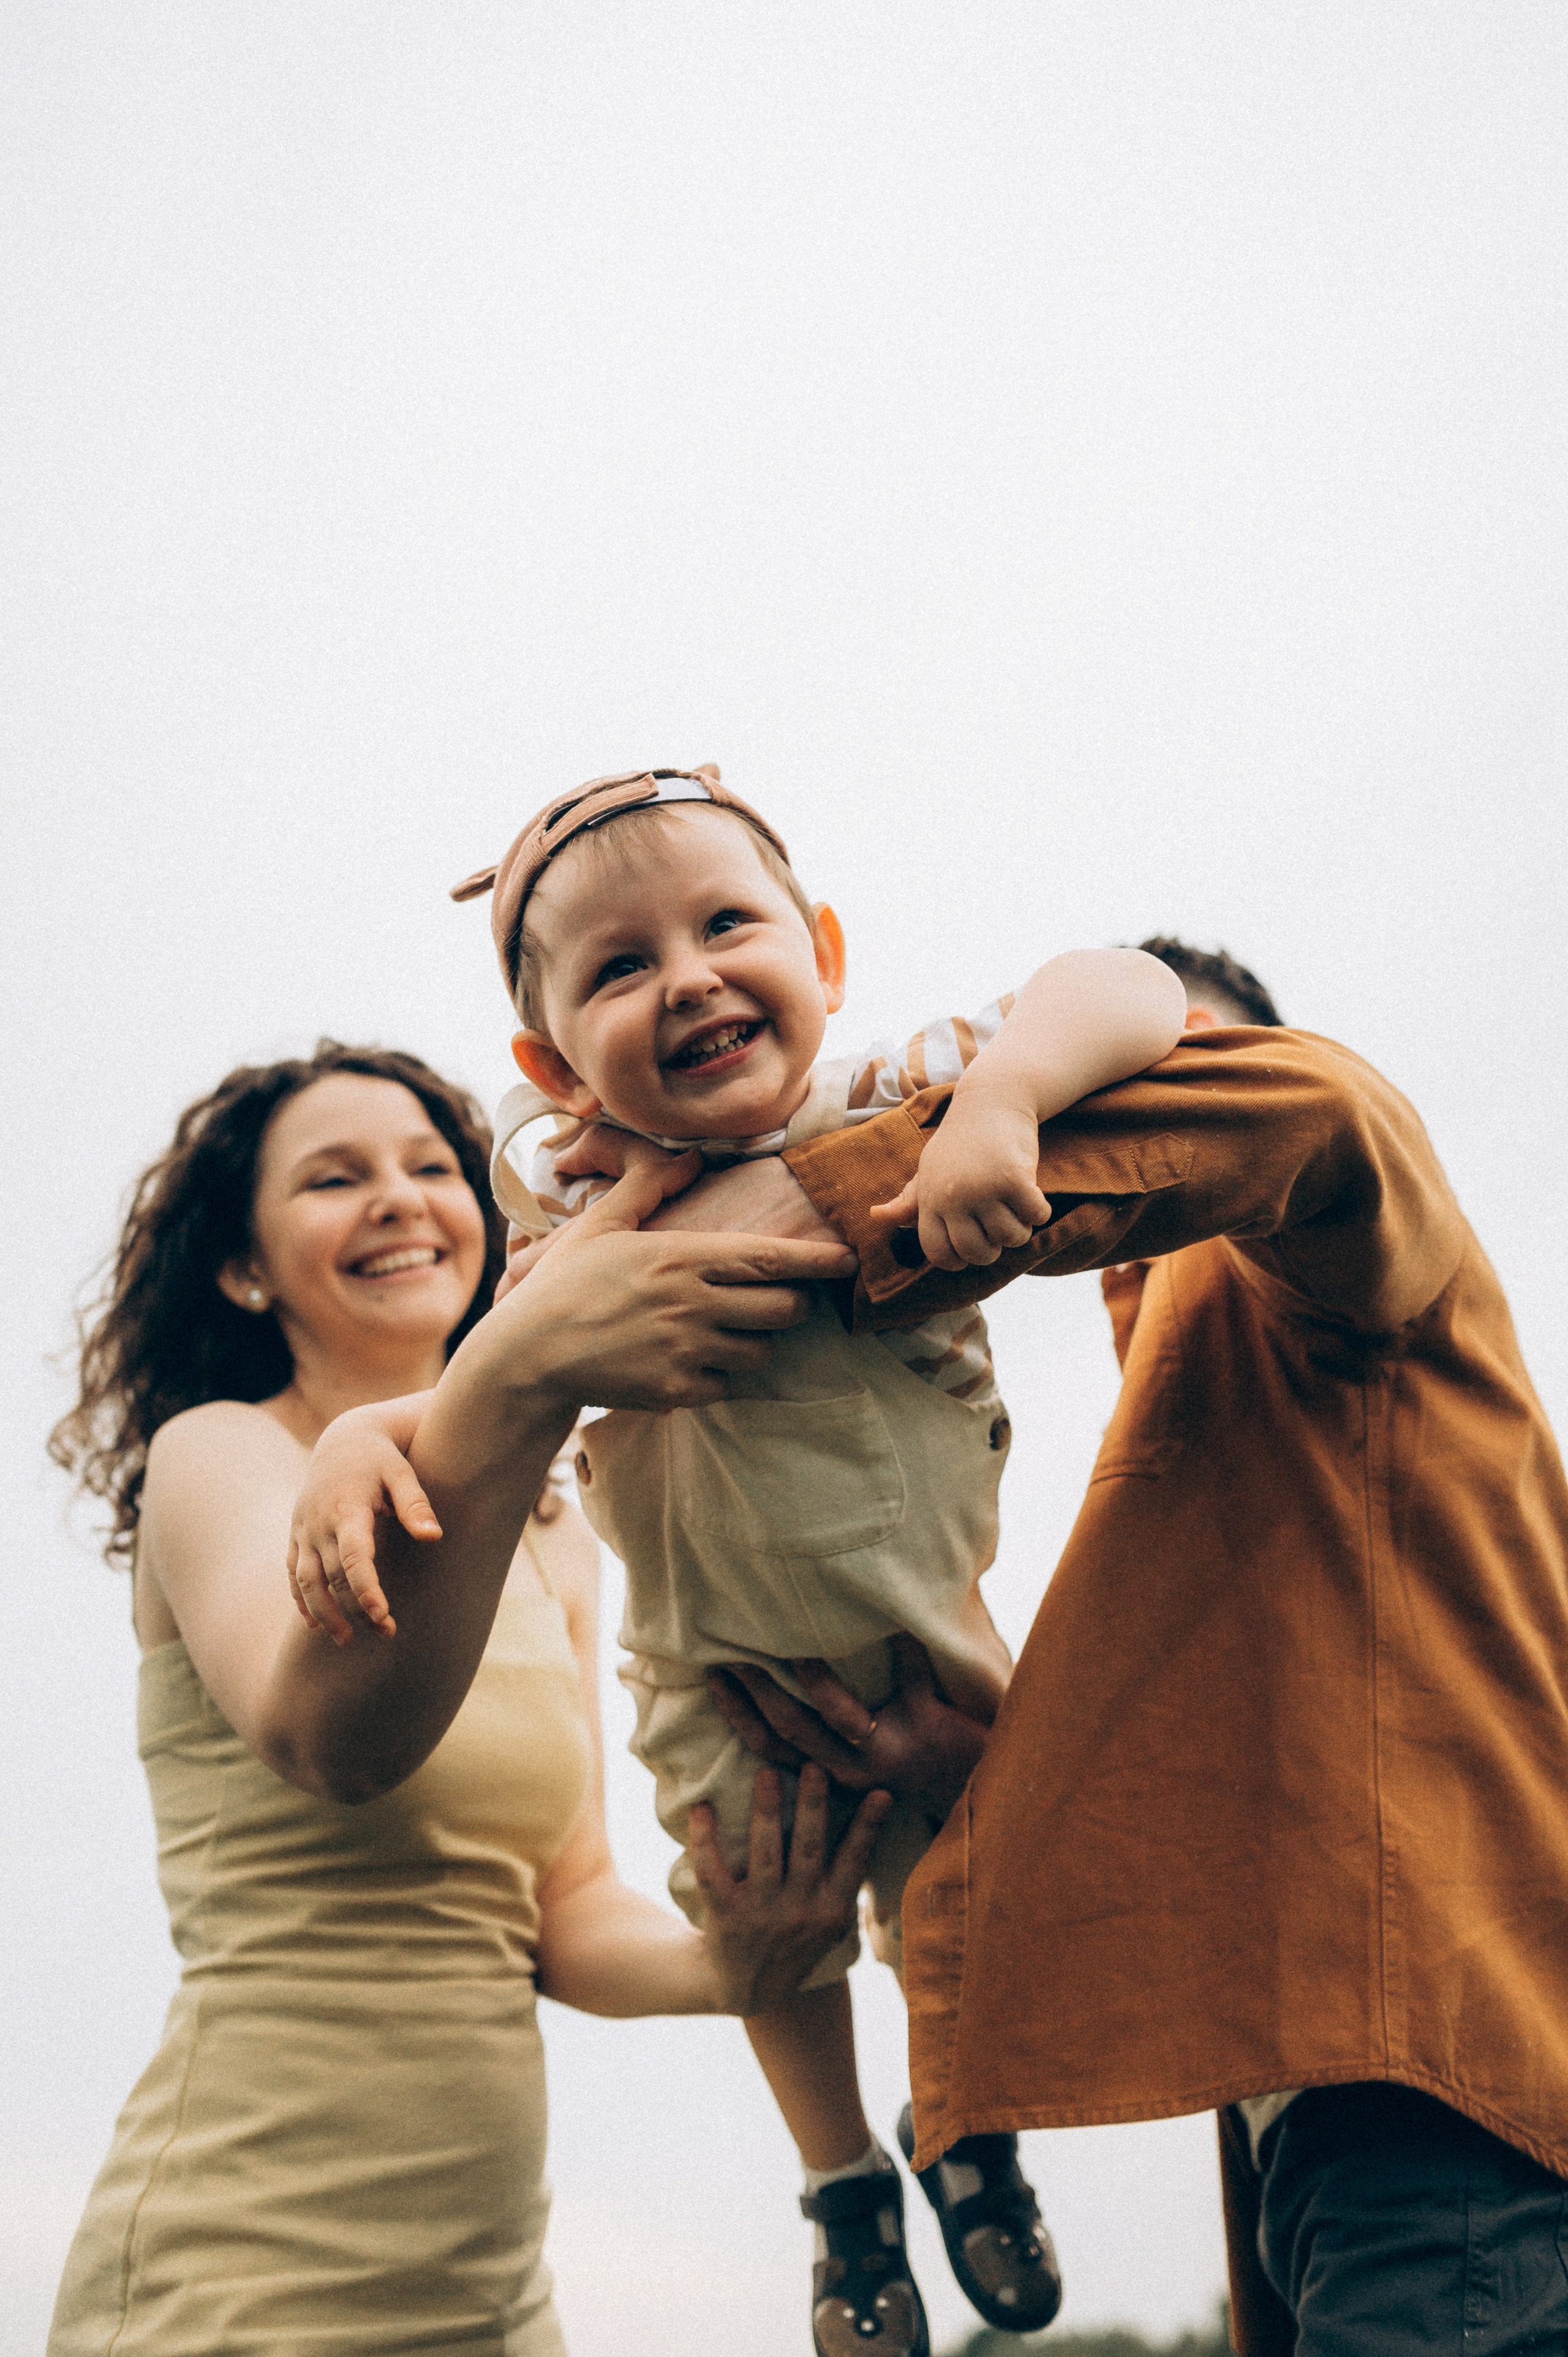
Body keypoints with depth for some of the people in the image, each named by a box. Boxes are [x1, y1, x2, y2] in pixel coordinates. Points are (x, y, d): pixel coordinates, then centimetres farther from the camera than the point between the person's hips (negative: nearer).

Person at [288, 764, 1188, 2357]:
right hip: (718, 1674, 1)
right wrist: (371, 1432, -41)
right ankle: (847, 2196, 51)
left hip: (926, 1631, 0)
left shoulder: (894, 1112, -28)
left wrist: (1002, 1093, -54)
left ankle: (970, 2144, 52)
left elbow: (1128, 990, -35)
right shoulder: (583, 1205, -26)